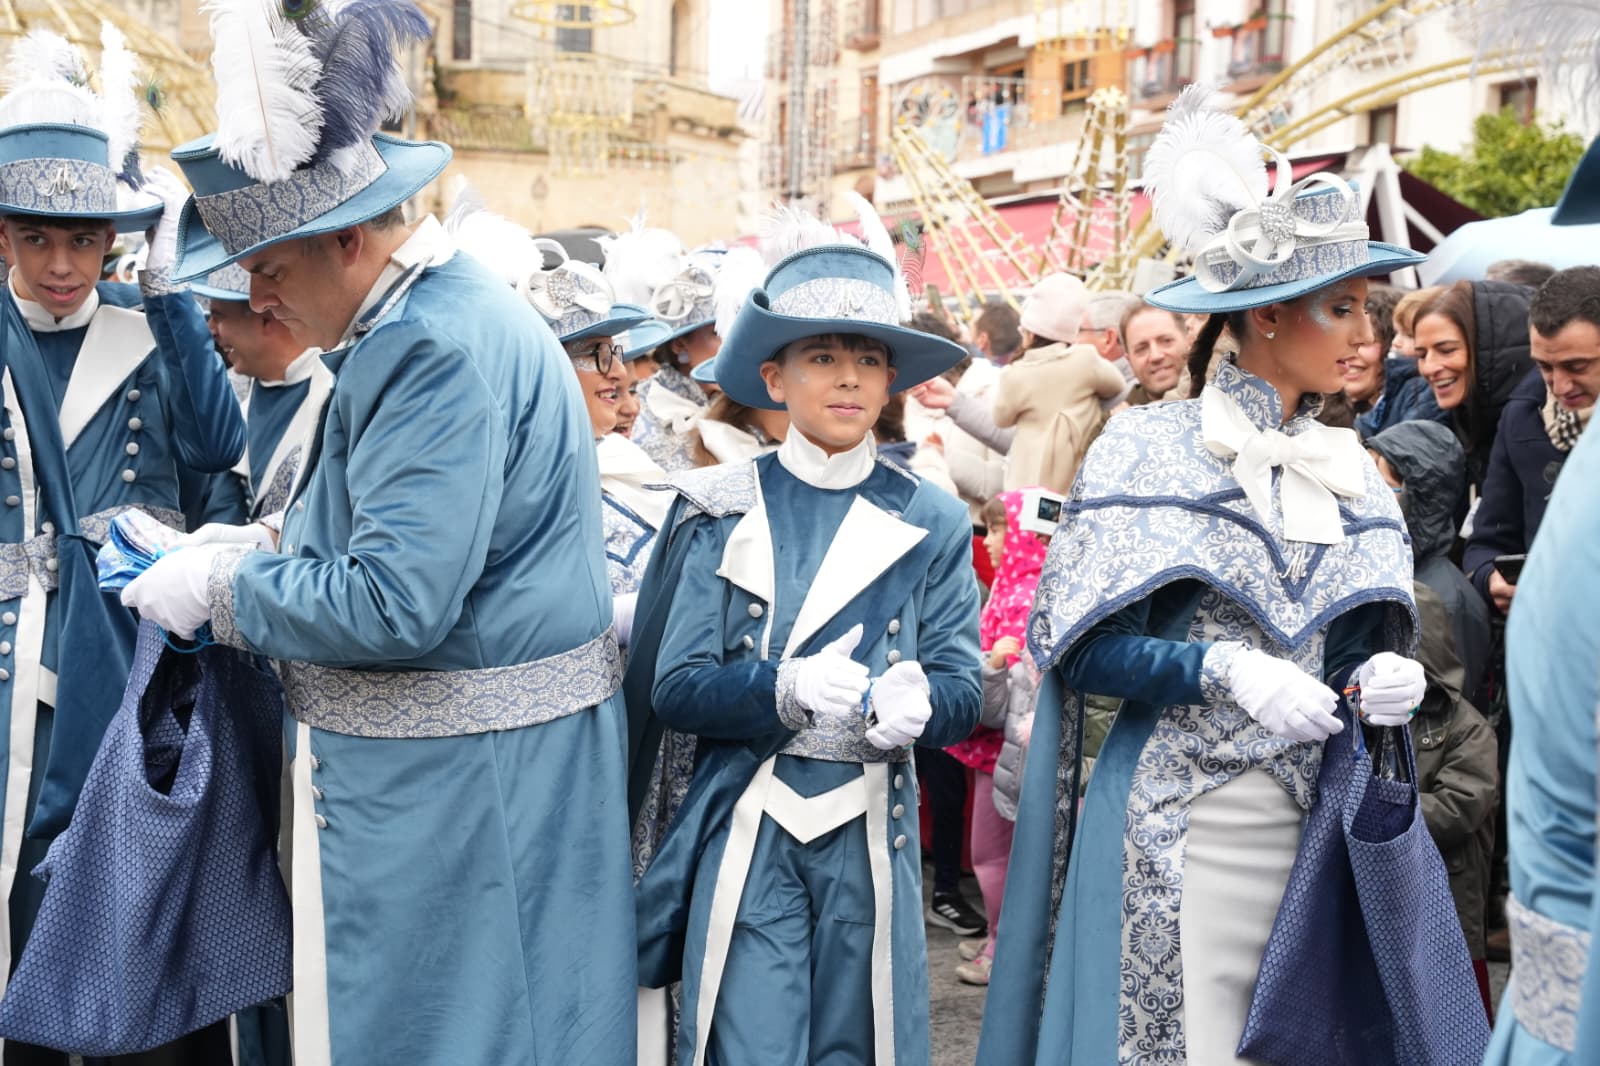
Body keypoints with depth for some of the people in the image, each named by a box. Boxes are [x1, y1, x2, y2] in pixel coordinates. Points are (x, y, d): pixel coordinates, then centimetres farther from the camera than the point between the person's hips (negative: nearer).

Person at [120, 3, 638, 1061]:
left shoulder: (445, 348, -24)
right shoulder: (415, 317, 9)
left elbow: (396, 602, -27)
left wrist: (221, 589, -13)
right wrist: (274, 542, 7)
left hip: (465, 779, -10)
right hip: (430, 768, 10)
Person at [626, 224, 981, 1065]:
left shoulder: (931, 521, 3)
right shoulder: (721, 510, 0)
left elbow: (960, 695, 0)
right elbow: (675, 686, -6)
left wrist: (908, 703, -23)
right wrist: (789, 691, -24)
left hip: (870, 832, 2)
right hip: (744, 827, -1)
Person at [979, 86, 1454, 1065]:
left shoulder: (1352, 472, 10)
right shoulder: (1150, 451, -6)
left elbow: (1359, 645, 12)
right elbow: (1082, 649, -10)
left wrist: (1382, 678, -10)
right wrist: (1226, 668, -22)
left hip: (1312, 828, 5)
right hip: (1175, 829, -5)